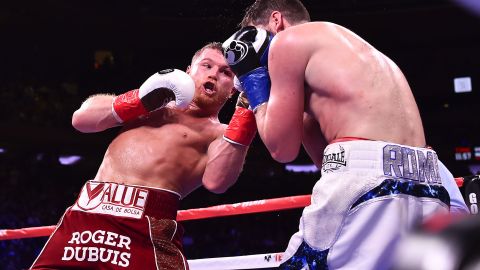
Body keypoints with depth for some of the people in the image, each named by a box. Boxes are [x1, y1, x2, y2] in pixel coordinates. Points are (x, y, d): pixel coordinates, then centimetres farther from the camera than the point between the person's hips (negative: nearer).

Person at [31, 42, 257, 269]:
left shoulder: (220, 133, 10)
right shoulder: (157, 100, 23)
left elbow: (215, 182, -12)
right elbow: (80, 118, 15)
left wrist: (247, 109, -14)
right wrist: (139, 100, 3)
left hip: (148, 225, -4)